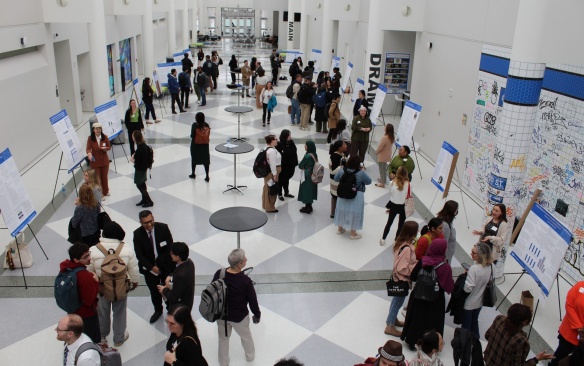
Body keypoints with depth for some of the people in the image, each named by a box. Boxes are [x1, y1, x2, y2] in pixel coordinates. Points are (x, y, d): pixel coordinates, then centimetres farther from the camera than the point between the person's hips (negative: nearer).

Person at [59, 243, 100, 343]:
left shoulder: (65, 267, -13)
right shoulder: (86, 277, -38)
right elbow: (89, 301, -28)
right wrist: (96, 283, -22)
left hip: (72, 311, 8)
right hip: (87, 315, -8)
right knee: (92, 342, 15)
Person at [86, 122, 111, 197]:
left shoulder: (105, 137, -7)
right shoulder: (90, 138, -13)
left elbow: (109, 147, 1)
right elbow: (88, 148, -20)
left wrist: (105, 148, -22)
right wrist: (89, 153, -42)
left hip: (104, 161, 3)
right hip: (95, 161, -2)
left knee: (104, 177, 18)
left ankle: (105, 191, 37)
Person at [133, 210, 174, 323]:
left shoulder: (163, 228, -16)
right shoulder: (137, 234, -13)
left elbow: (170, 248, -13)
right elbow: (139, 255, -11)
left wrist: (159, 264, -17)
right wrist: (152, 267, -20)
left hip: (166, 267, -1)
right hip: (149, 269, 1)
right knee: (154, 292, 18)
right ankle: (158, 310, 44)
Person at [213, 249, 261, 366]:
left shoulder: (219, 274, -19)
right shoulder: (245, 281, -29)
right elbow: (252, 301, -16)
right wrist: (257, 314, 3)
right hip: (239, 316, -3)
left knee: (223, 338, 27)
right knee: (246, 336, 27)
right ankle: (250, 356, 51)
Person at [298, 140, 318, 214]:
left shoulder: (307, 156, -23)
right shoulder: (315, 155, 1)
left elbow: (300, 166, -16)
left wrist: (303, 166, 4)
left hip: (306, 176, -8)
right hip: (313, 175, 8)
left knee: (306, 191, 4)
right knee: (310, 190, 18)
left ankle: (308, 208, 13)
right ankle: (309, 206, 29)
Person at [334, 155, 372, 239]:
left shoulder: (342, 171, -7)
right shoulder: (361, 173, -20)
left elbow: (336, 179, 7)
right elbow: (368, 182, -5)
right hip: (356, 197, -4)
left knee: (343, 211, 20)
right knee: (354, 213, 8)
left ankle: (340, 229, 38)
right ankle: (353, 234, 20)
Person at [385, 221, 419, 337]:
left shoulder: (400, 242, -5)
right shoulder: (407, 248, -33)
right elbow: (402, 269, -29)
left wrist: (416, 263, 0)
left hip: (398, 278, 9)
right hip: (402, 279, -9)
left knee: (396, 300, 25)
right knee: (398, 302, 8)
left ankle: (393, 319, 44)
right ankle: (389, 326, 23)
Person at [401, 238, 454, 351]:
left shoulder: (423, 261, -17)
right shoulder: (446, 267, -22)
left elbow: (412, 277, -7)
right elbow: (449, 287, -18)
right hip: (436, 300, -2)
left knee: (416, 318, 20)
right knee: (433, 322, 17)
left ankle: (411, 341, 36)